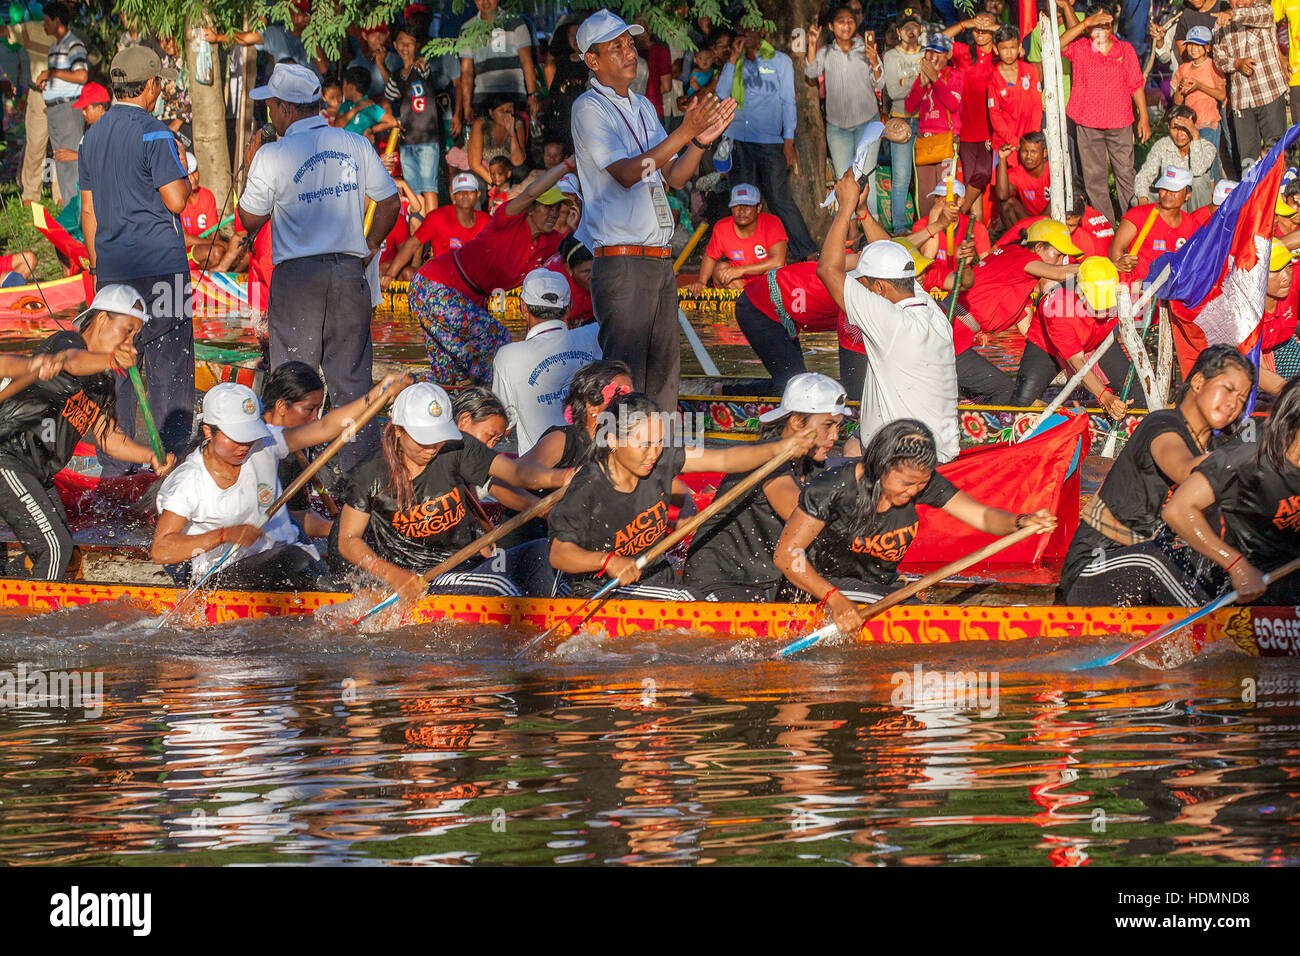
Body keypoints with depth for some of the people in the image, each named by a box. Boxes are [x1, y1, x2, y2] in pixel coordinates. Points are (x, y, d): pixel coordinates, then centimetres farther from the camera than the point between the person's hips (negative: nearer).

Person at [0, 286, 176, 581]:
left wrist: (150, 456, -2)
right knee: (55, 546, -17)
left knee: (59, 549, 16)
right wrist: (111, 360, -56)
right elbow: (74, 362, -33)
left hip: (38, 473, 10)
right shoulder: (66, 341, -8)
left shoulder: (101, 382, 19)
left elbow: (108, 439, 17)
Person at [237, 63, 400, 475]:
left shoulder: (272, 156, -9)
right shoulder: (356, 145, 4)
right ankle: (361, 467, 9)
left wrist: (250, 167, 10)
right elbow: (390, 202, 7)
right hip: (348, 271, 4)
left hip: (297, 276, -4)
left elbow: (250, 222, 0)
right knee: (352, 377, 9)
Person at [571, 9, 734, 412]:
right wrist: (685, 132, -23)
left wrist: (701, 141, -2)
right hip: (621, 261, -8)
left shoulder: (643, 107, 18)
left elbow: (674, 177, 17)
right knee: (625, 378, -10)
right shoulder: (589, 109, -6)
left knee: (664, 373, 8)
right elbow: (626, 173, -18)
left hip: (661, 261, 8)